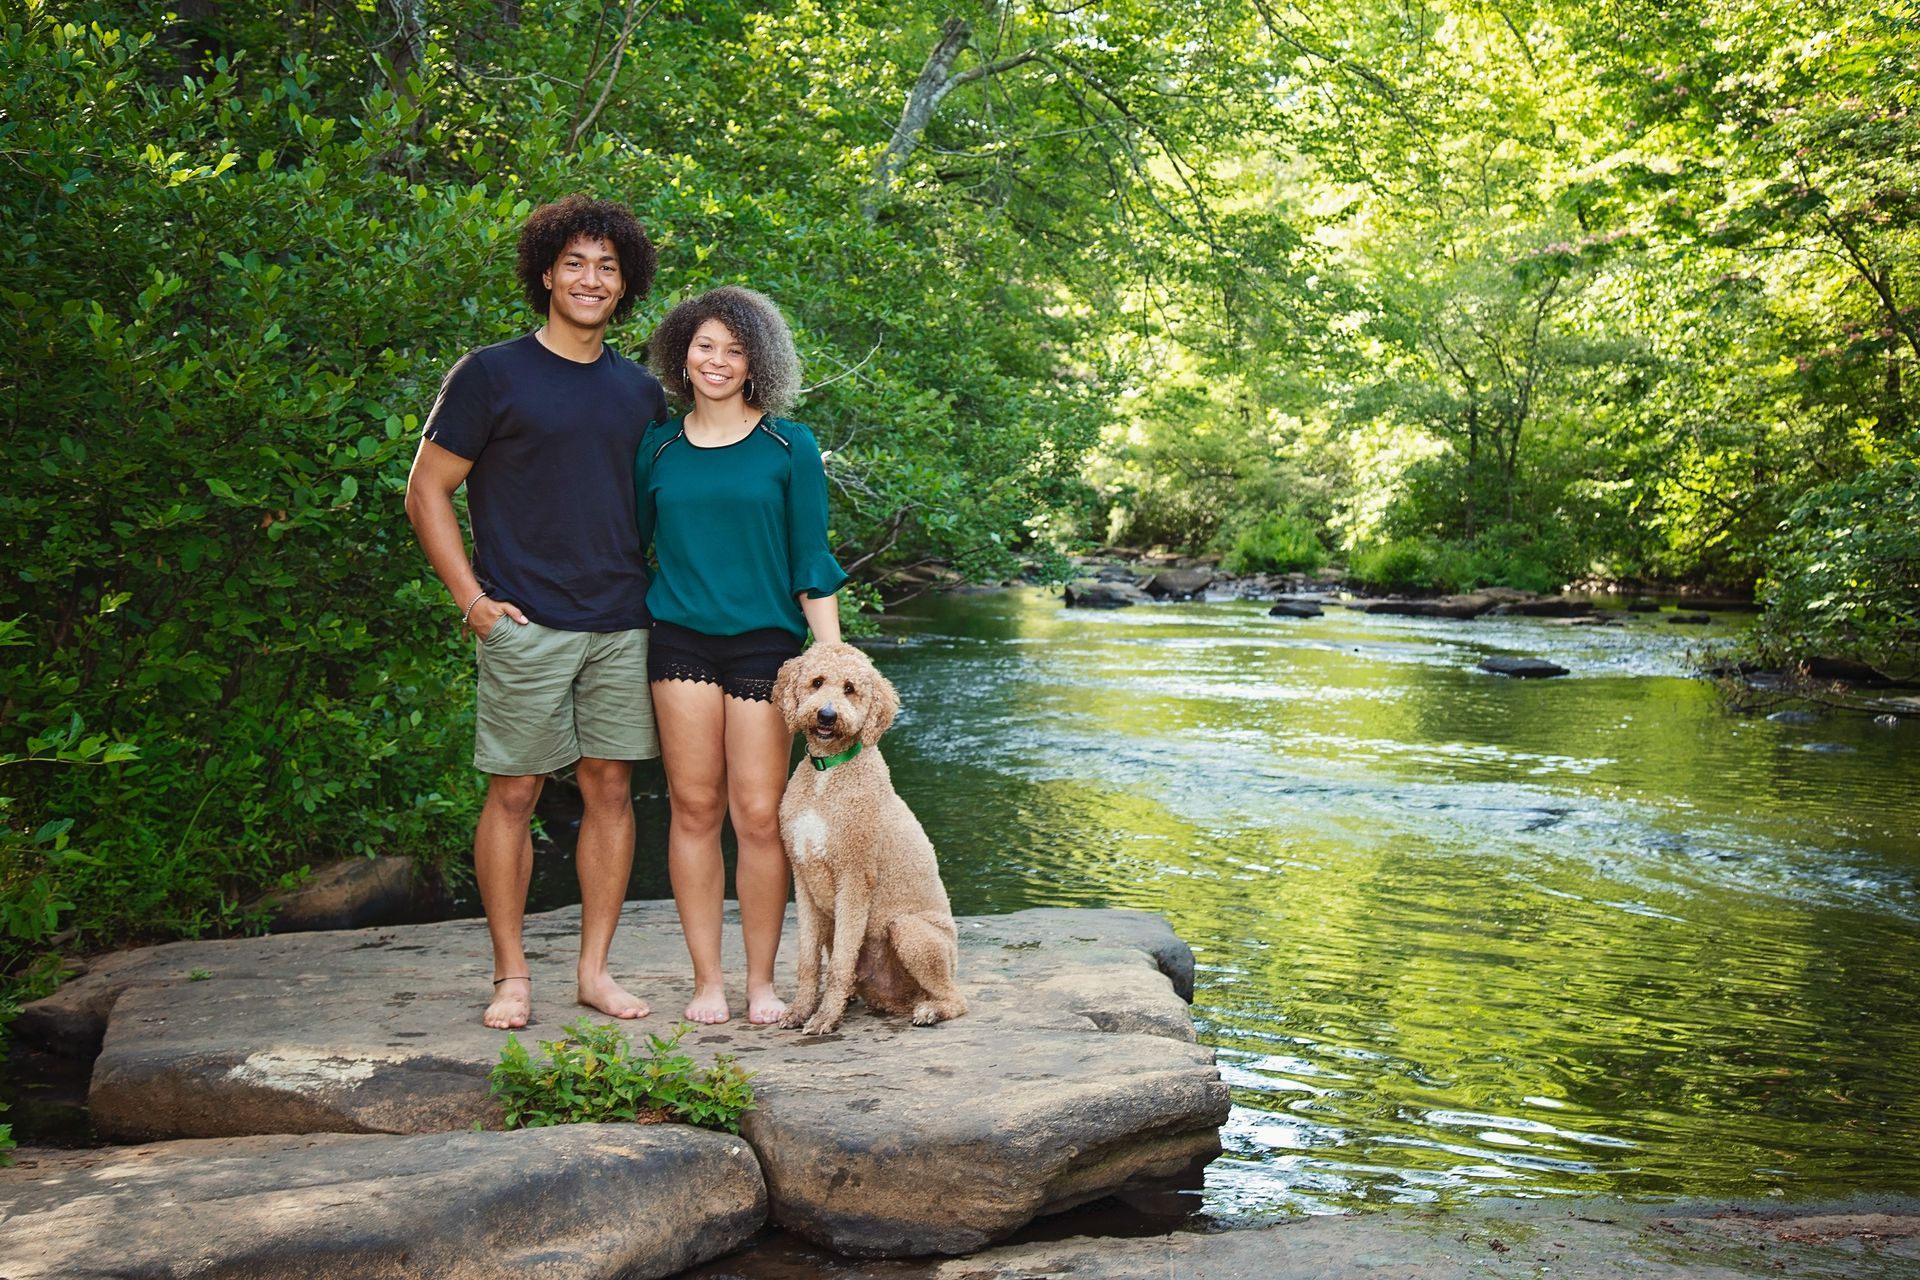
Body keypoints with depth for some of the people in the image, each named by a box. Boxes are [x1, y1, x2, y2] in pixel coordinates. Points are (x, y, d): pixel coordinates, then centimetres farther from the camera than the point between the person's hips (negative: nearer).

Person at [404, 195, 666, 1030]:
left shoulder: (641, 392, 12)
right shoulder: (490, 376, -2)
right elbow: (426, 492, -1)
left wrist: (656, 592, 9)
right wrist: (473, 600, -8)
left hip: (623, 626, 4)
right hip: (526, 625, -4)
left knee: (611, 788, 6)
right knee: (514, 793, 1)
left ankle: (595, 969, 16)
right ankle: (511, 976, 11)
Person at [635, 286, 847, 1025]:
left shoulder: (789, 447, 3)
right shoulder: (658, 449, 8)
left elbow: (811, 563, 4)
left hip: (764, 642, -2)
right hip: (680, 640, 2)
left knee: (759, 816, -3)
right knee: (694, 807, 2)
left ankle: (762, 980, 11)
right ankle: (706, 979, 12)